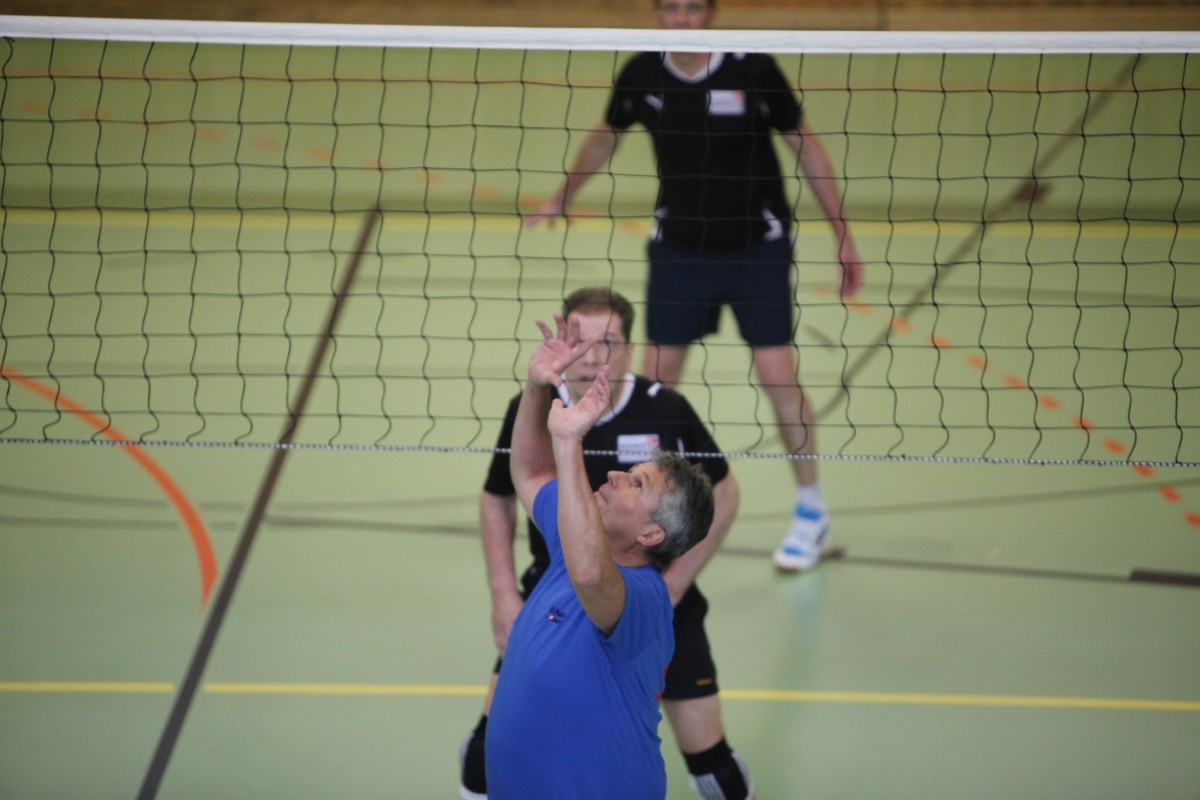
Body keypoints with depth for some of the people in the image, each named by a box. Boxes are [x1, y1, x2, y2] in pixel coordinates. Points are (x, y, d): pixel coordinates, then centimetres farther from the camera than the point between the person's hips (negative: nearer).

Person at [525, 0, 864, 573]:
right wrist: (561, 200, 25)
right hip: (679, 245, 3)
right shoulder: (642, 75, -7)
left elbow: (805, 146, -5)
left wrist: (842, 234, -4)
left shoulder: (754, 69, -15)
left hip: (758, 246, -3)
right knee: (657, 375, 1)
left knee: (777, 374, -8)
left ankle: (810, 512, 8)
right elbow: (605, 137, 15)